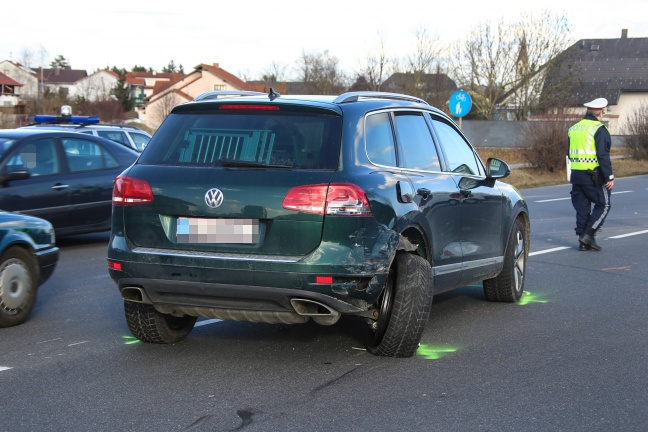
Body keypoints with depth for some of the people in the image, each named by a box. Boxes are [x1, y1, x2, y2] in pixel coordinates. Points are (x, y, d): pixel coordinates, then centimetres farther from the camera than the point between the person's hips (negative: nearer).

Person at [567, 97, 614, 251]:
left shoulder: (574, 129, 13)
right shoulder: (599, 130, -11)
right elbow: (603, 156, -16)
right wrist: (609, 176, -13)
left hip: (576, 175, 7)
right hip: (594, 176, -7)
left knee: (582, 208, 10)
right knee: (603, 205, 4)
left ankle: (583, 242, 10)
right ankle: (588, 235, -7)